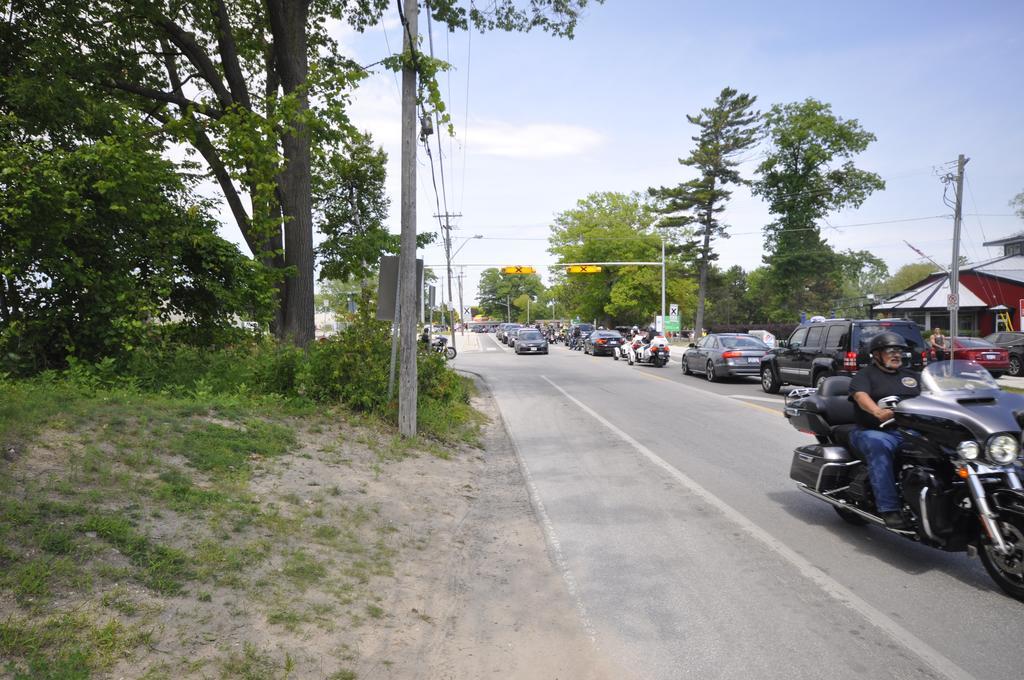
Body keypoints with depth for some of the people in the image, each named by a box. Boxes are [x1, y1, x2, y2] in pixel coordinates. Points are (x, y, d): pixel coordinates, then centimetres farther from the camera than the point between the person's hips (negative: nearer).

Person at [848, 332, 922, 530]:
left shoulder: (912, 376, 28)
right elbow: (861, 396, -10)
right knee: (879, 446, -37)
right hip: (875, 431, -5)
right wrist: (878, 412, -31)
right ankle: (889, 509, -40)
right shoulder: (865, 375, 10)